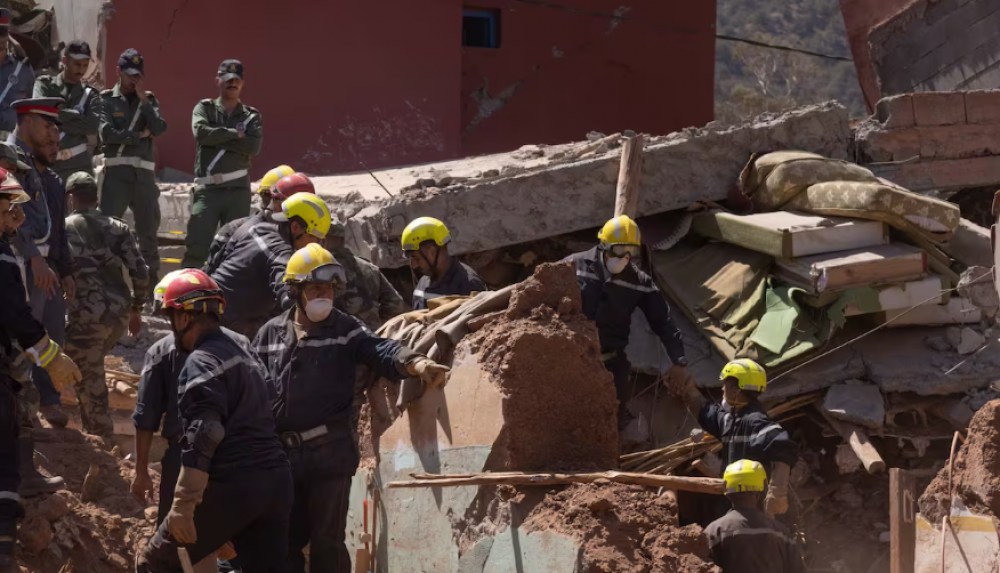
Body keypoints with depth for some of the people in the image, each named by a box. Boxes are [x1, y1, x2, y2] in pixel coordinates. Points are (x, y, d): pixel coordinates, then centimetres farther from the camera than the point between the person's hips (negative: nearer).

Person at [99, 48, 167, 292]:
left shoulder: (149, 100, 15)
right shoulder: (106, 99, 4)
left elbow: (159, 129, -2)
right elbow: (107, 134, -10)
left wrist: (143, 100, -5)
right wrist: (139, 135, -3)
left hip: (143, 173, 3)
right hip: (115, 170, -3)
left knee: (148, 229, 5)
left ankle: (152, 280, 11)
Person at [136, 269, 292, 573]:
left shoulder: (201, 363, -8)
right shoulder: (242, 356, 22)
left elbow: (201, 438, -18)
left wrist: (183, 505, -21)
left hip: (232, 487, -8)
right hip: (276, 481, 8)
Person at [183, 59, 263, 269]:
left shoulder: (251, 116, 12)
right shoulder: (204, 108, 10)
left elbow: (254, 146, -7)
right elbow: (201, 132, -11)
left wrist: (218, 139, -8)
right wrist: (234, 134, -9)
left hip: (238, 190, 1)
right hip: (207, 189, -1)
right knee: (196, 247, -9)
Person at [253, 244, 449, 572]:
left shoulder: (345, 330, 2)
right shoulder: (270, 335, 9)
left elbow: (380, 351, -16)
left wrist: (414, 363, -37)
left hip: (331, 453, -3)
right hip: (283, 455, 3)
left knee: (327, 542, -3)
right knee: (285, 541, 10)